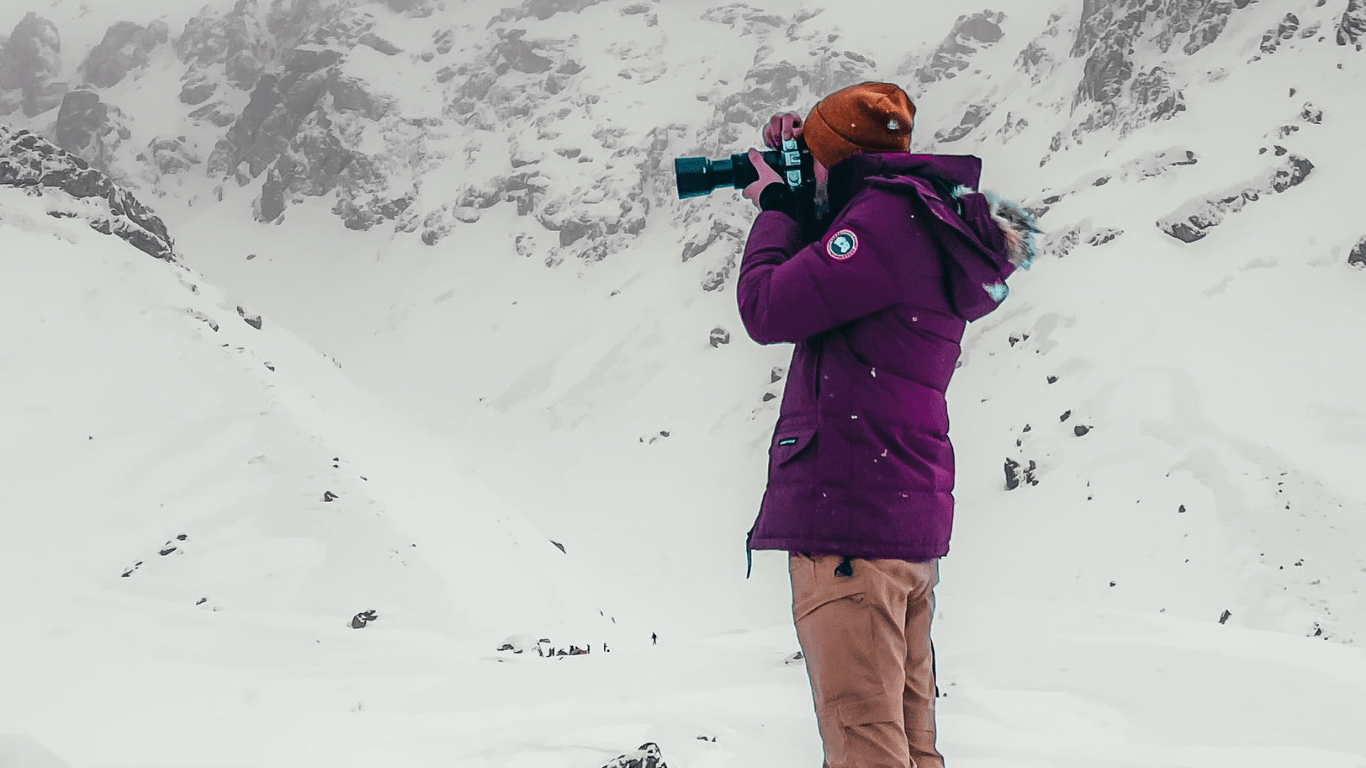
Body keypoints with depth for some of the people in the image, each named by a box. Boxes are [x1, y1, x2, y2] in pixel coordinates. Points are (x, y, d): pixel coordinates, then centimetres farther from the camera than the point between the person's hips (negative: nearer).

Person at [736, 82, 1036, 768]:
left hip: (850, 515, -10)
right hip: (912, 518, 10)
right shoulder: (926, 225, 19)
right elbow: (818, 287, 31)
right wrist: (790, 198, 22)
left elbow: (767, 309, -13)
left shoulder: (887, 216, -11)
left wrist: (776, 206, 3)